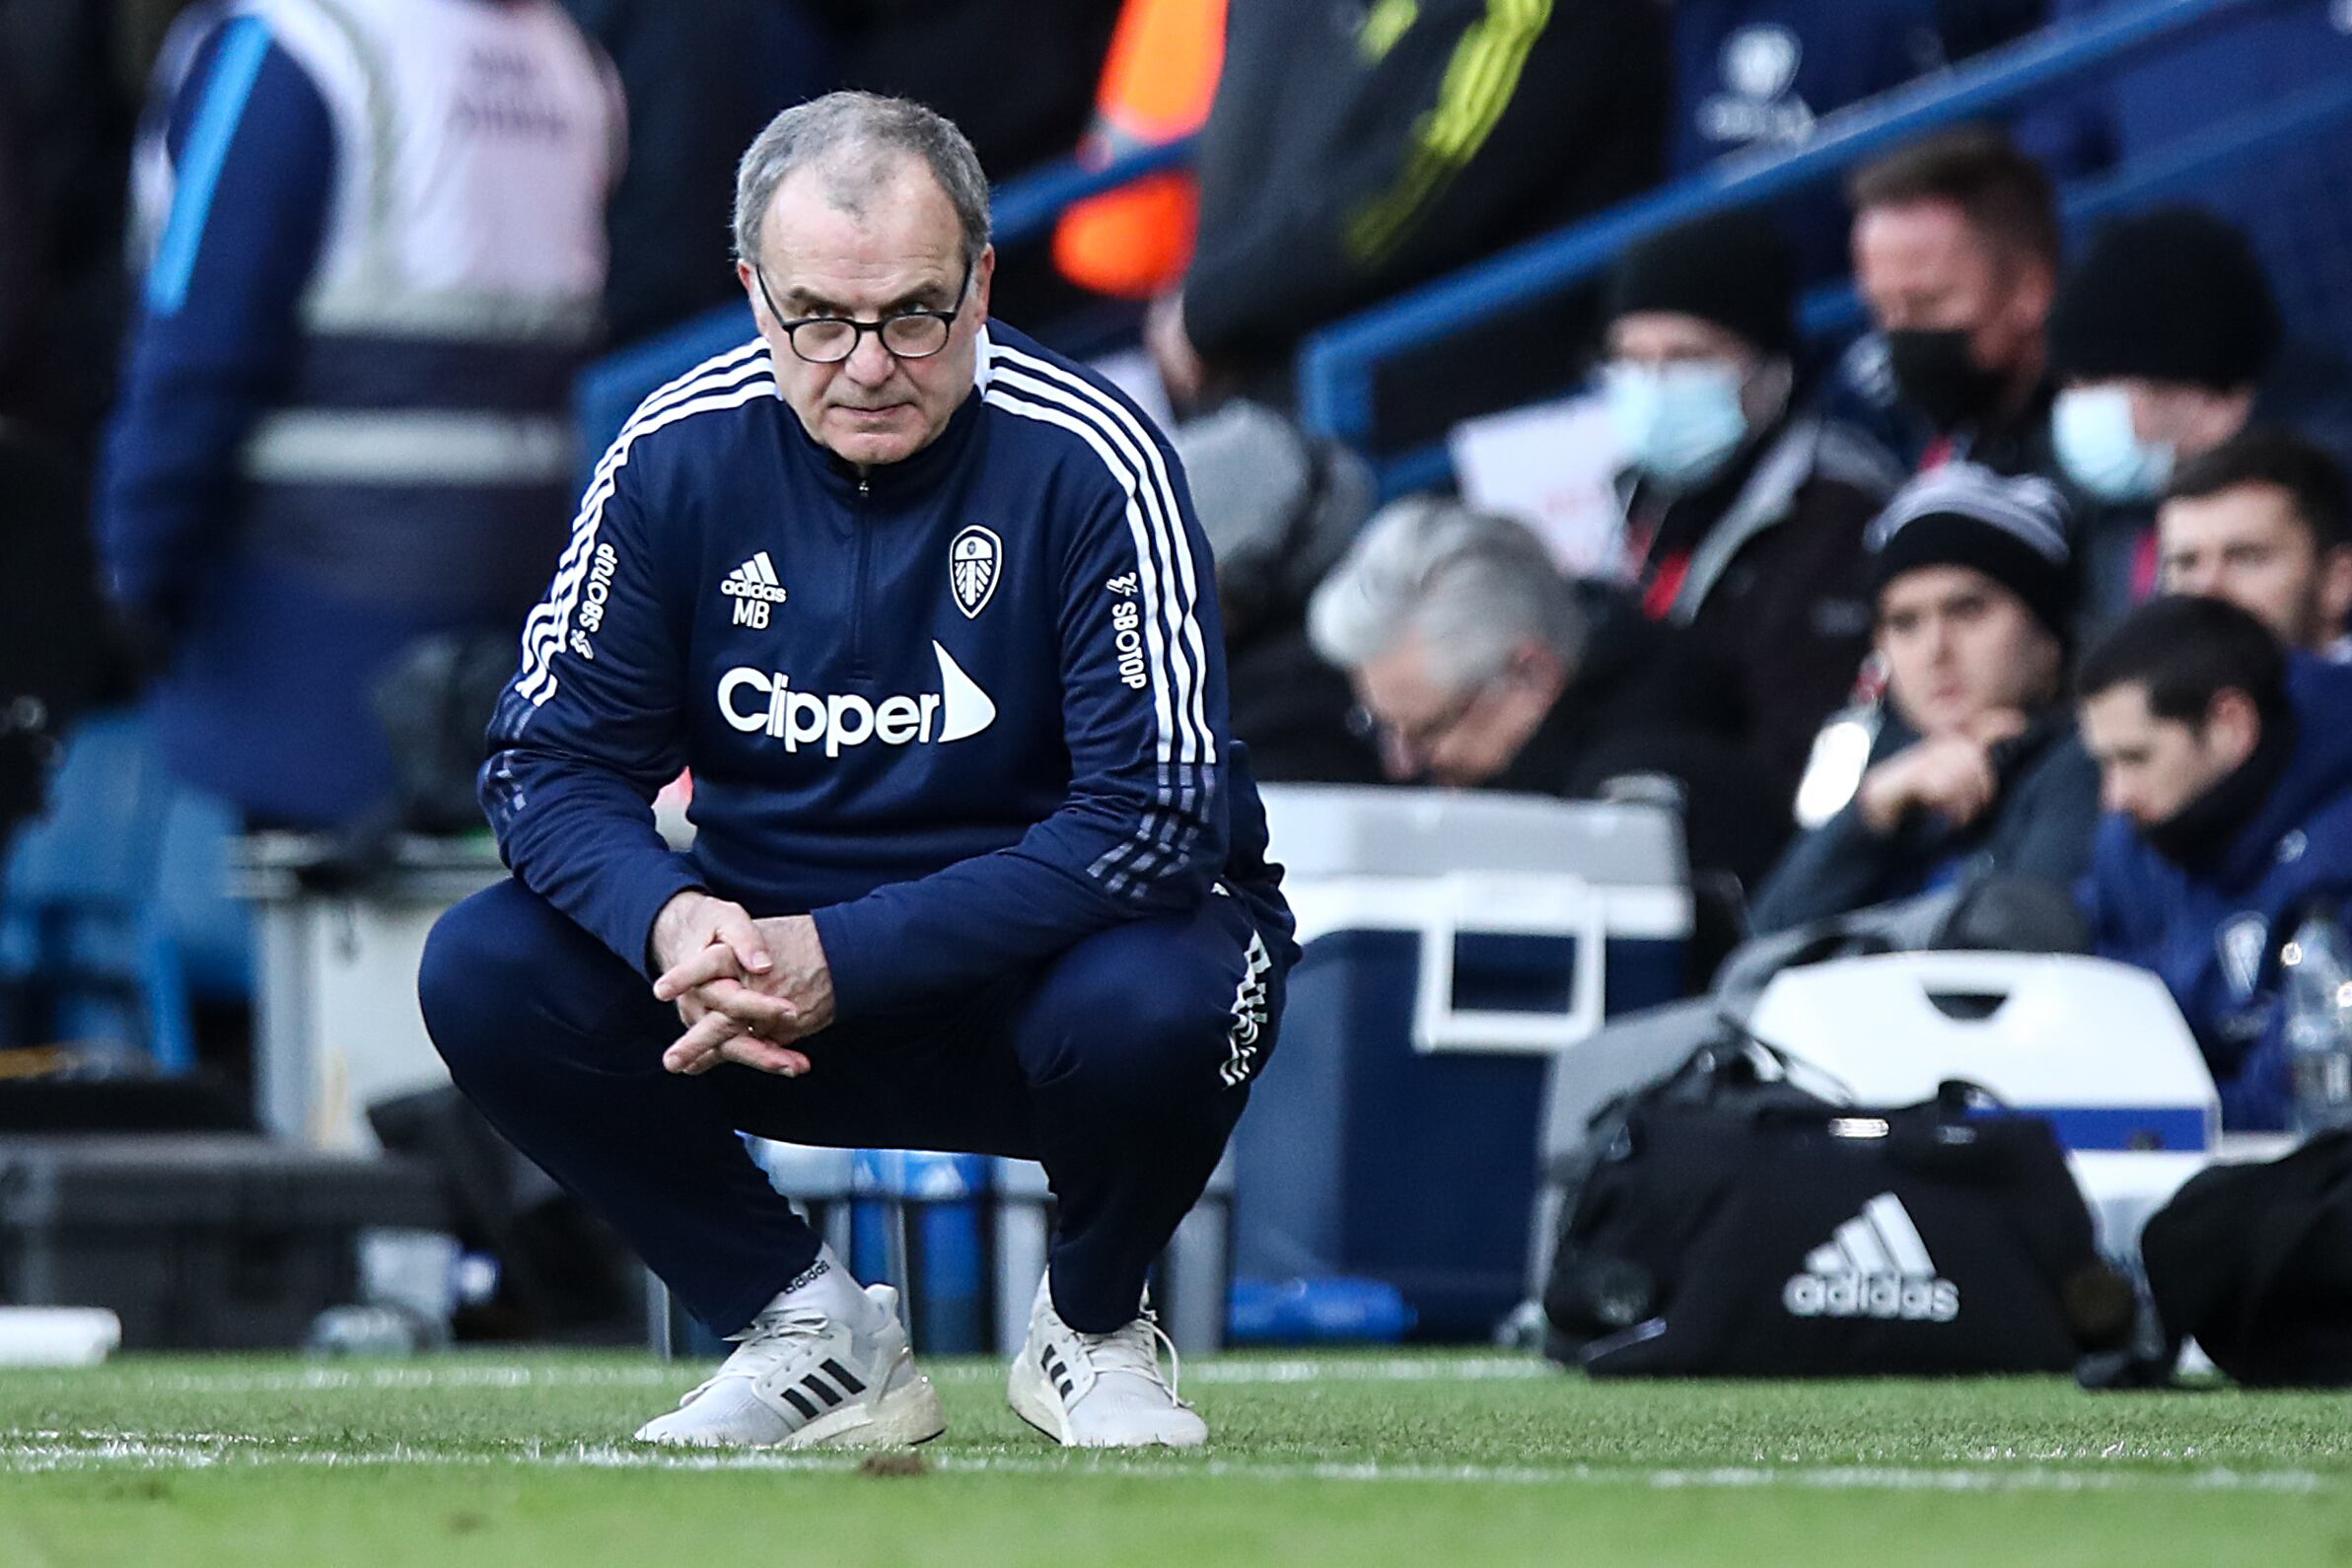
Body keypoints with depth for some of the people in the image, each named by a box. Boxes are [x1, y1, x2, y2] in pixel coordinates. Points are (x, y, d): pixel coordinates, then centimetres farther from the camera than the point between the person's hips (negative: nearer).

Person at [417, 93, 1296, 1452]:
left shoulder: (1088, 461, -18)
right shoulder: (680, 457, -7)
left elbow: (1157, 817, -24)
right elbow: (553, 760, -5)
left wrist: (845, 960, -30)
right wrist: (670, 921, -28)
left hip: (1044, 950, -3)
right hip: (764, 944, 3)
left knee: (1154, 1007, -37)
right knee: (486, 973, -19)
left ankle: (1093, 1325, -2)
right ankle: (817, 1338, -2)